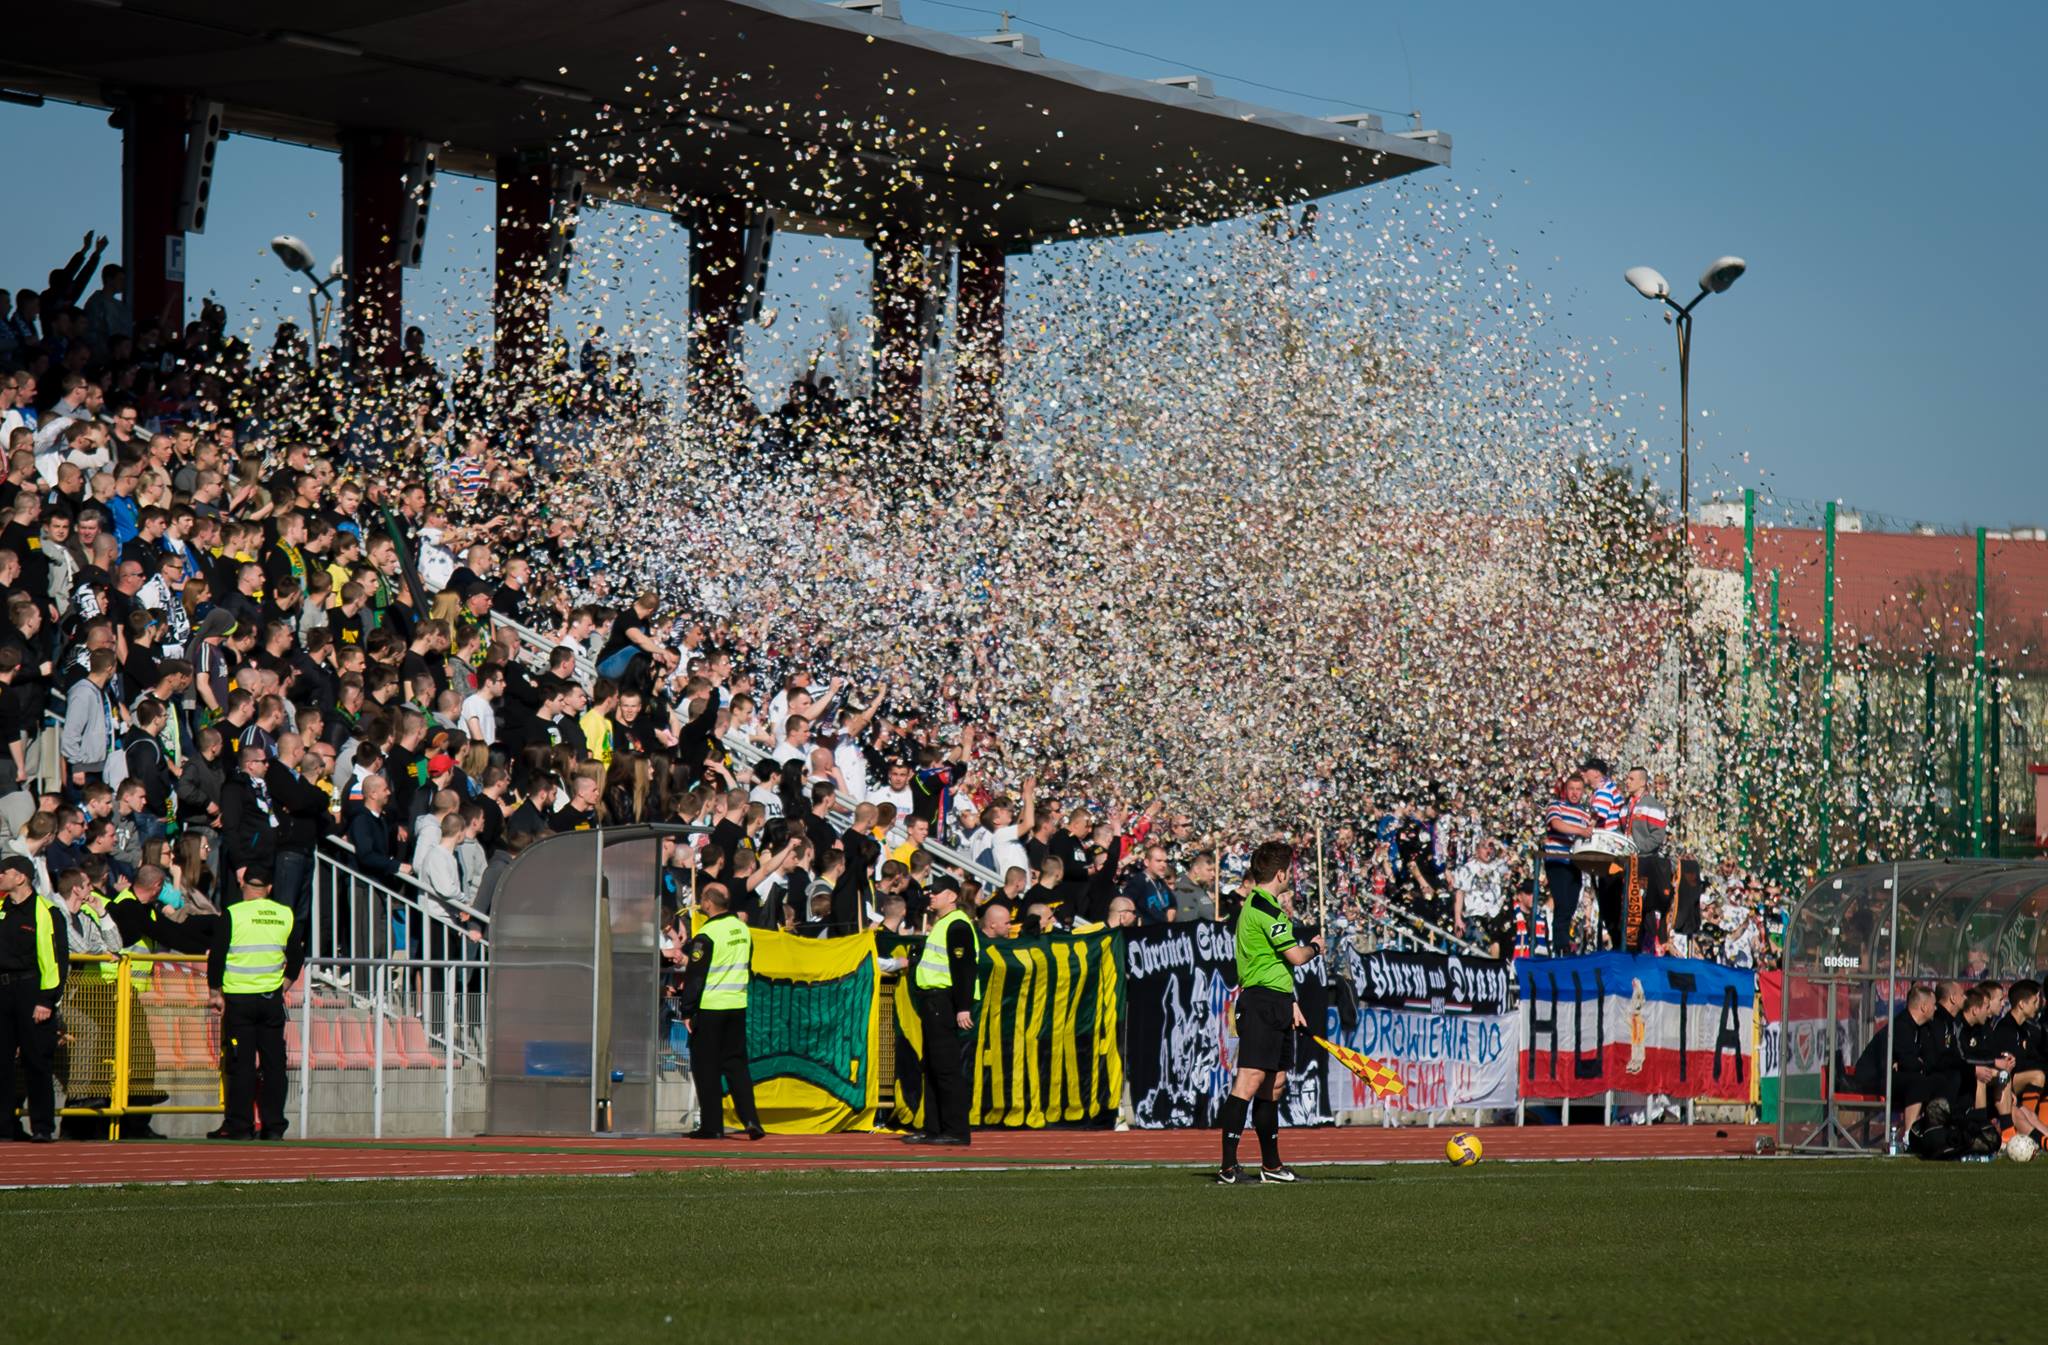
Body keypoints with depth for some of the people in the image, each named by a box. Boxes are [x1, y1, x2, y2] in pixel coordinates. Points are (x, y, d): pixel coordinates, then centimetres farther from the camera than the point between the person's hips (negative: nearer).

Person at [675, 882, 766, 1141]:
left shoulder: (707, 935, -15)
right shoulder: (743, 930, 8)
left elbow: (695, 976, -13)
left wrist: (687, 1011, -7)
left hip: (709, 1007, -6)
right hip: (737, 1007, 6)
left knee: (706, 1068, 2)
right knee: (736, 1064, 10)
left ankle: (712, 1126, 2)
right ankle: (750, 1118, -2)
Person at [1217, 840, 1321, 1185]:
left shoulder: (1257, 904, 20)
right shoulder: (1266, 908, -13)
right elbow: (1294, 956, -17)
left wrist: (1290, 1003, 23)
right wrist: (1314, 947, 5)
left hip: (1274, 1004, 11)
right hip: (1263, 1001, -11)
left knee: (1274, 1084, 14)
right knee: (1251, 1079, -15)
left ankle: (1271, 1165, 20)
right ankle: (1228, 1166, -19)